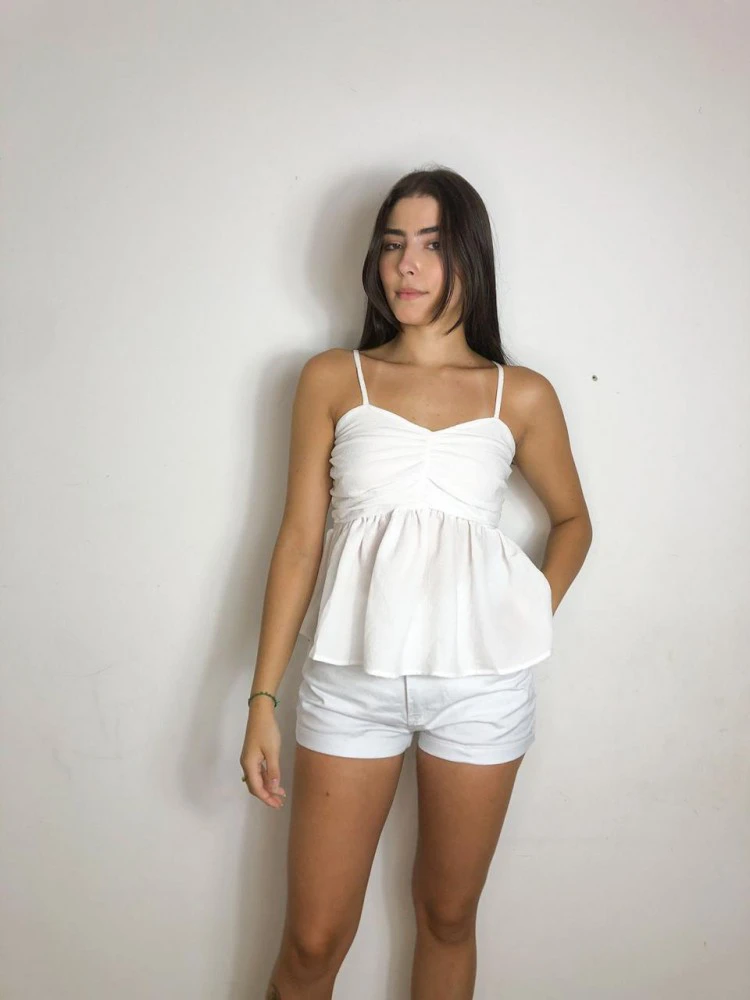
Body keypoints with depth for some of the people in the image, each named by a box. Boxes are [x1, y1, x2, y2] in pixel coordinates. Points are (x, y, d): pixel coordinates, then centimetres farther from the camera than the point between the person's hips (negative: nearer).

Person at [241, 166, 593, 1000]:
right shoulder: (333, 379, 2)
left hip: (481, 683, 1)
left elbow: (572, 520, 18)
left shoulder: (521, 395, 4)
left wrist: (533, 617, 3)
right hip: (351, 676, 0)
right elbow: (299, 535, 1)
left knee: (448, 915, 16)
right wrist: (262, 696, -2)